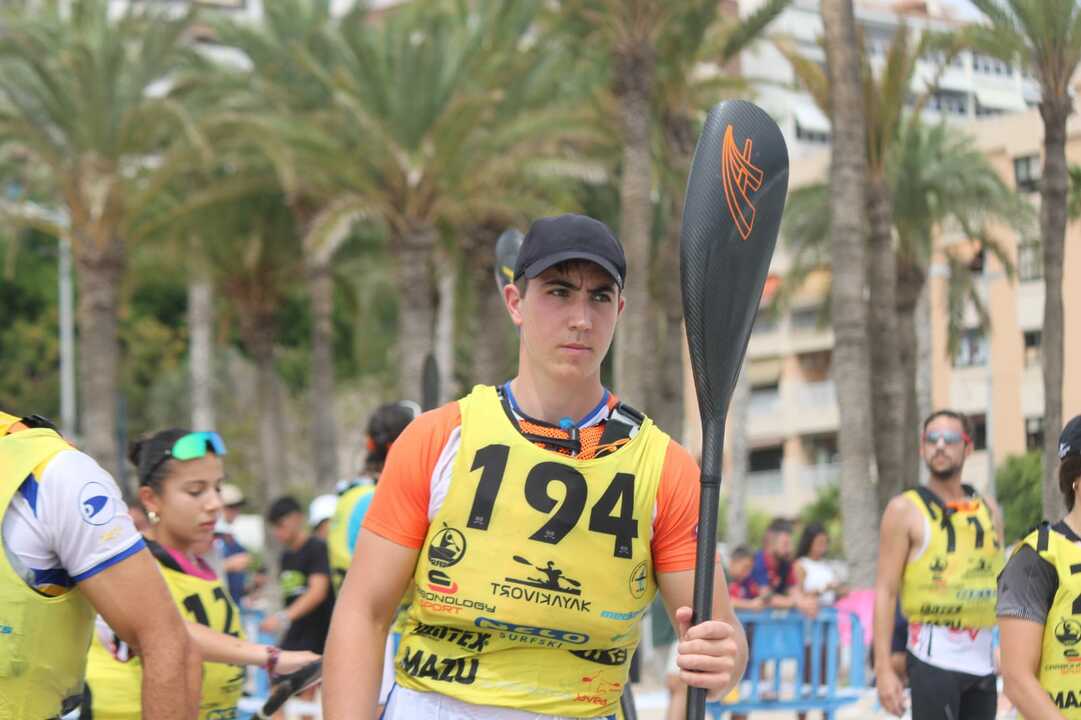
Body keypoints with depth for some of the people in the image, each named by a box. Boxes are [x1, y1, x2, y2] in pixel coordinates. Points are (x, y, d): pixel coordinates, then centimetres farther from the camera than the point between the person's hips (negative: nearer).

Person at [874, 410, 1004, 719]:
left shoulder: (987, 509, 12)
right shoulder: (905, 509, -3)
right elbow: (885, 592, -7)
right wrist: (883, 668, -14)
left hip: (983, 657, 6)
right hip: (934, 658, -6)